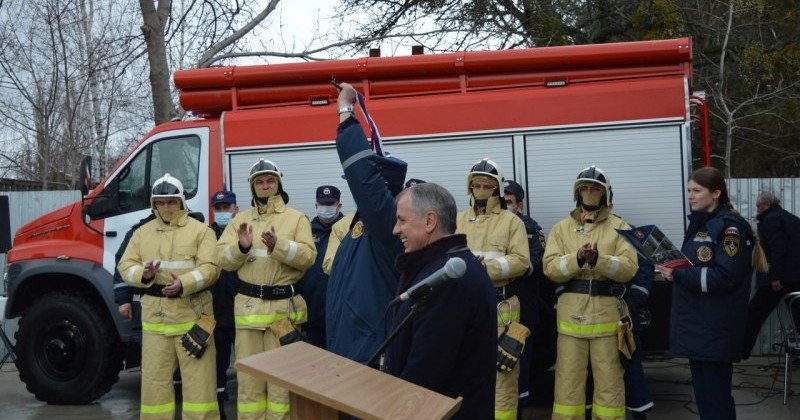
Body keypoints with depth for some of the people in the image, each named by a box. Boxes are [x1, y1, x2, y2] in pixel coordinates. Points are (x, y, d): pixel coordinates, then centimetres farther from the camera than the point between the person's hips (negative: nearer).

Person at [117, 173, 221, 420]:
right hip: (155, 312, 4)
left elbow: (210, 268, -9)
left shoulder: (200, 230, 0)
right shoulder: (142, 232, 13)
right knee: (155, 375, 10)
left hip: (192, 311, -3)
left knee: (198, 376, 0)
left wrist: (184, 283, -26)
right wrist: (143, 275, -13)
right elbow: (125, 266, 9)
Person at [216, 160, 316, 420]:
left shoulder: (296, 218, 3)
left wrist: (279, 246, -24)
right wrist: (241, 247, -17)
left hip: (284, 305, -2)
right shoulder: (240, 220, 11)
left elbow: (308, 256, -10)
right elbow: (223, 259, 2)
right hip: (248, 306, 3)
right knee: (249, 372, 9)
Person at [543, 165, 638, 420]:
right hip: (571, 310, 1)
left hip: (606, 310, -1)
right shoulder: (562, 228, 9)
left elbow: (630, 268, -7)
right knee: (568, 378, 6)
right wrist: (577, 259, -20)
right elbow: (550, 268, -3)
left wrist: (598, 259, -22)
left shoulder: (619, 227, 6)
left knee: (609, 378, 6)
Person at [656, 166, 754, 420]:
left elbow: (725, 277, -19)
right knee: (701, 391, 14)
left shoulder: (730, 227, -10)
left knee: (716, 396, -2)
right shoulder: (698, 224, 16)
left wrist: (678, 275, -21)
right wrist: (672, 270, 6)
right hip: (696, 324, 9)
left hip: (715, 329, -9)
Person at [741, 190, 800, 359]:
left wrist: (776, 277, -19)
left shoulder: (770, 219, -7)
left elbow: (777, 249, -17)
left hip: (780, 277, -8)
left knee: (755, 313, -1)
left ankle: (742, 350, 2)